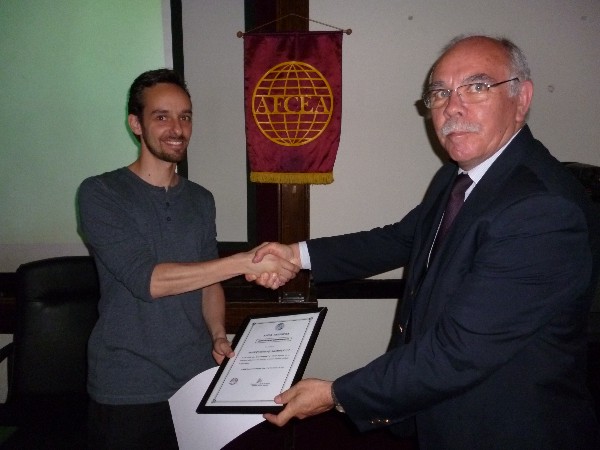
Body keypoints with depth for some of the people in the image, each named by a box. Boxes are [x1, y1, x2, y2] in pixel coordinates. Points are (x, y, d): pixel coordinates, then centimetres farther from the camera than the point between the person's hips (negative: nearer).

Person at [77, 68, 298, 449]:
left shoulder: (201, 200, 7)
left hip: (198, 378, 5)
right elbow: (145, 278, -21)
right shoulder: (101, 194, -10)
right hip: (127, 390, -4)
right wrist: (245, 262, -26)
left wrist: (219, 335, -4)